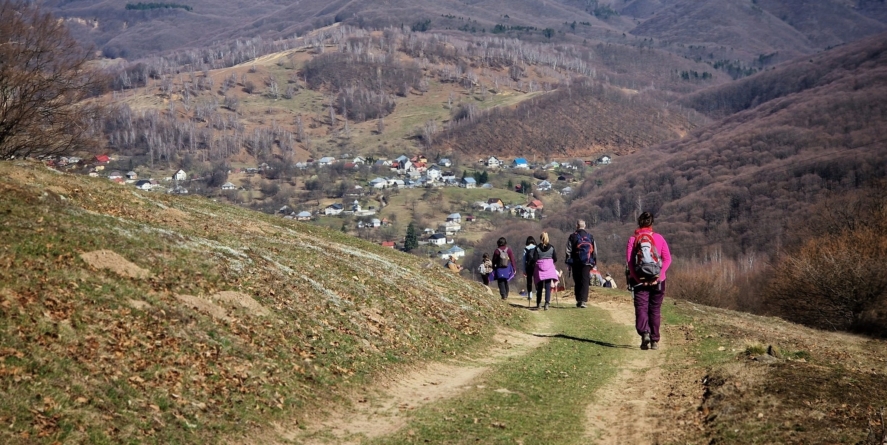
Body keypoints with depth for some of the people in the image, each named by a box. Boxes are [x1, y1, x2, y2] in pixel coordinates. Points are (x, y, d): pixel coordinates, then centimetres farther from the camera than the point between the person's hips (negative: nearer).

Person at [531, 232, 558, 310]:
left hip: (539, 269, 0)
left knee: (539, 287, 12)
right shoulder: (551, 247, -1)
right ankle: (547, 304, -15)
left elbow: (534, 259, -7)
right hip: (549, 268, 0)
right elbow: (555, 259, 3)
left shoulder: (537, 248, -5)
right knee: (548, 287, -2)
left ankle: (538, 304, 19)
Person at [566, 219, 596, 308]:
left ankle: (578, 301, 14)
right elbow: (595, 251, 9)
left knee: (577, 282, 11)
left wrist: (569, 264, 3)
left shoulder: (572, 237, 1)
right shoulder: (590, 237, 7)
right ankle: (583, 301, -15)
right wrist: (593, 263, 15)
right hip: (587, 263, 0)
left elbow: (568, 251, -2)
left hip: (576, 263, 0)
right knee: (585, 282, -3)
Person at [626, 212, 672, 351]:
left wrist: (637, 278, -10)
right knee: (655, 310, 11)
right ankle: (655, 340, 13)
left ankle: (644, 333, -22)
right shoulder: (659, 238, 3)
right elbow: (667, 259, -5)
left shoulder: (633, 239, 0)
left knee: (641, 308, 1)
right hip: (657, 281, 1)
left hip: (640, 280, -1)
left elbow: (629, 261, -9)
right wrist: (658, 275, -9)